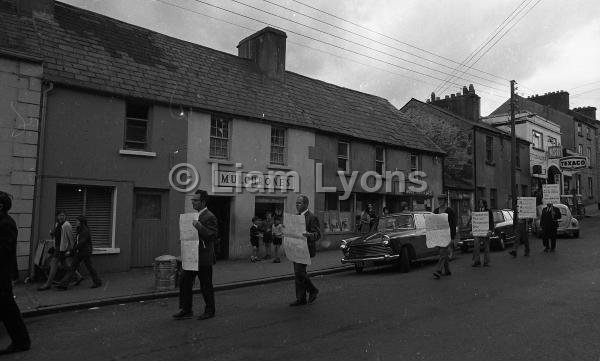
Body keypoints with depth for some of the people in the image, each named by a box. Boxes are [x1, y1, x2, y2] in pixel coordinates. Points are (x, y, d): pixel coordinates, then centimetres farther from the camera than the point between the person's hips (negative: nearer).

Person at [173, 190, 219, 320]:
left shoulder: (209, 217, -14)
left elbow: (213, 235, -23)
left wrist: (200, 227, -31)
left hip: (204, 258, -9)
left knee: (206, 286, 4)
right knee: (185, 283, 9)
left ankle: (210, 311, 20)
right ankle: (186, 310, 20)